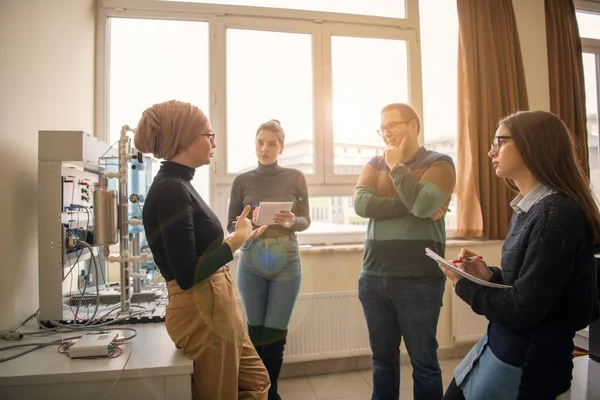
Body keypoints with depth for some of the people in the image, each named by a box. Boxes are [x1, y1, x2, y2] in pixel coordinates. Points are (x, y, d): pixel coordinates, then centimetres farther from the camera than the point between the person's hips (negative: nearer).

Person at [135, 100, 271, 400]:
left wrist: (241, 237, 19)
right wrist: (236, 241, -14)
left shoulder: (178, 185, 9)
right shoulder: (171, 190, -21)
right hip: (202, 313, -9)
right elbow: (186, 275, -23)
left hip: (213, 306, 9)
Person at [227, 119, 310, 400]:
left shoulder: (295, 177, 0)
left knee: (275, 335, 7)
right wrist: (250, 222, -18)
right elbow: (231, 225, 3)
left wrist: (292, 221, -19)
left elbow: (306, 220, 3)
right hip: (251, 264, 1)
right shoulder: (242, 181, 1)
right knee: (255, 332, 11)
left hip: (286, 263, 0)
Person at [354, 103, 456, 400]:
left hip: (419, 280, -4)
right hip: (373, 277, 4)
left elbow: (423, 203, -21)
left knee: (423, 361, 9)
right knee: (382, 358, 16)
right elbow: (361, 203, -8)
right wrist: (411, 208, -14)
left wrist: (397, 166, -8)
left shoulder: (439, 162, -2)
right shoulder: (375, 164, 10)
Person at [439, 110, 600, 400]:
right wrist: (490, 276, -5)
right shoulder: (527, 208, 4)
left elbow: (522, 309, -24)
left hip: (530, 364, -8)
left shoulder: (557, 213, -23)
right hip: (497, 345, 8)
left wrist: (463, 285, -12)